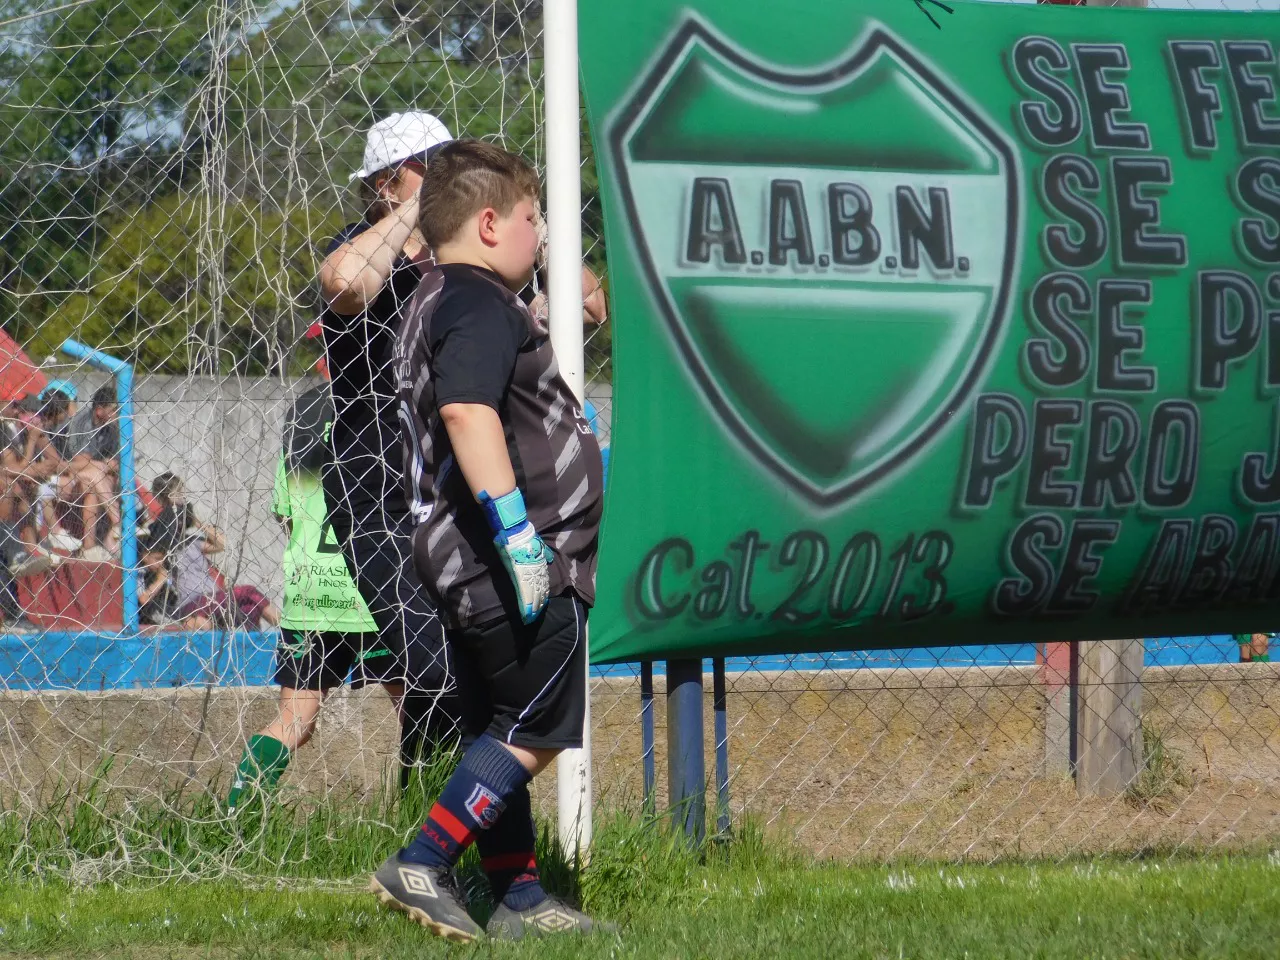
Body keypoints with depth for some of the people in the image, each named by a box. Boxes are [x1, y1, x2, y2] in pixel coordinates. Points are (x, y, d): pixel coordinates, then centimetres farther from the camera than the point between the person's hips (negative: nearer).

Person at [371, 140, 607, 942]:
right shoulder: (481, 307, -14)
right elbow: (467, 412, -30)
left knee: (500, 735, 12)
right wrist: (518, 530, -32)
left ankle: (518, 895, 16)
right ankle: (421, 866, -11)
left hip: (471, 567, 11)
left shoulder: (435, 306, 19)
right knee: (536, 730, -7)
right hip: (524, 570, -11)